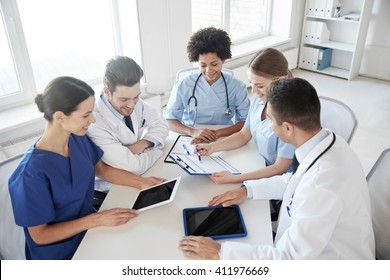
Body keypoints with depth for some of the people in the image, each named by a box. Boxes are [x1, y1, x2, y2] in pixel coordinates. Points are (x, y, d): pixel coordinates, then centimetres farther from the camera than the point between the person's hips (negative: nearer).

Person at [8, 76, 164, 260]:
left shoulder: (78, 138, -11)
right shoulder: (33, 171, -30)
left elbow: (101, 169, 7)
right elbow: (39, 235, -20)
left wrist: (140, 182, -7)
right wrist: (97, 219, -24)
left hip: (87, 228, 6)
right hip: (58, 254, -6)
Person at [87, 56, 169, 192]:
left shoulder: (135, 103, -10)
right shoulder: (95, 125, -30)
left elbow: (161, 125, 3)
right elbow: (133, 167, -29)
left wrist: (143, 143, -16)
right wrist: (158, 148, -12)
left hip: (141, 176, 6)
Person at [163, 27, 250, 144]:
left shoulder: (237, 87, -4)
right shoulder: (183, 85, -4)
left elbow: (246, 122, -5)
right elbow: (169, 119, -2)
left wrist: (218, 133, -21)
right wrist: (193, 132, -20)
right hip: (190, 141, -1)